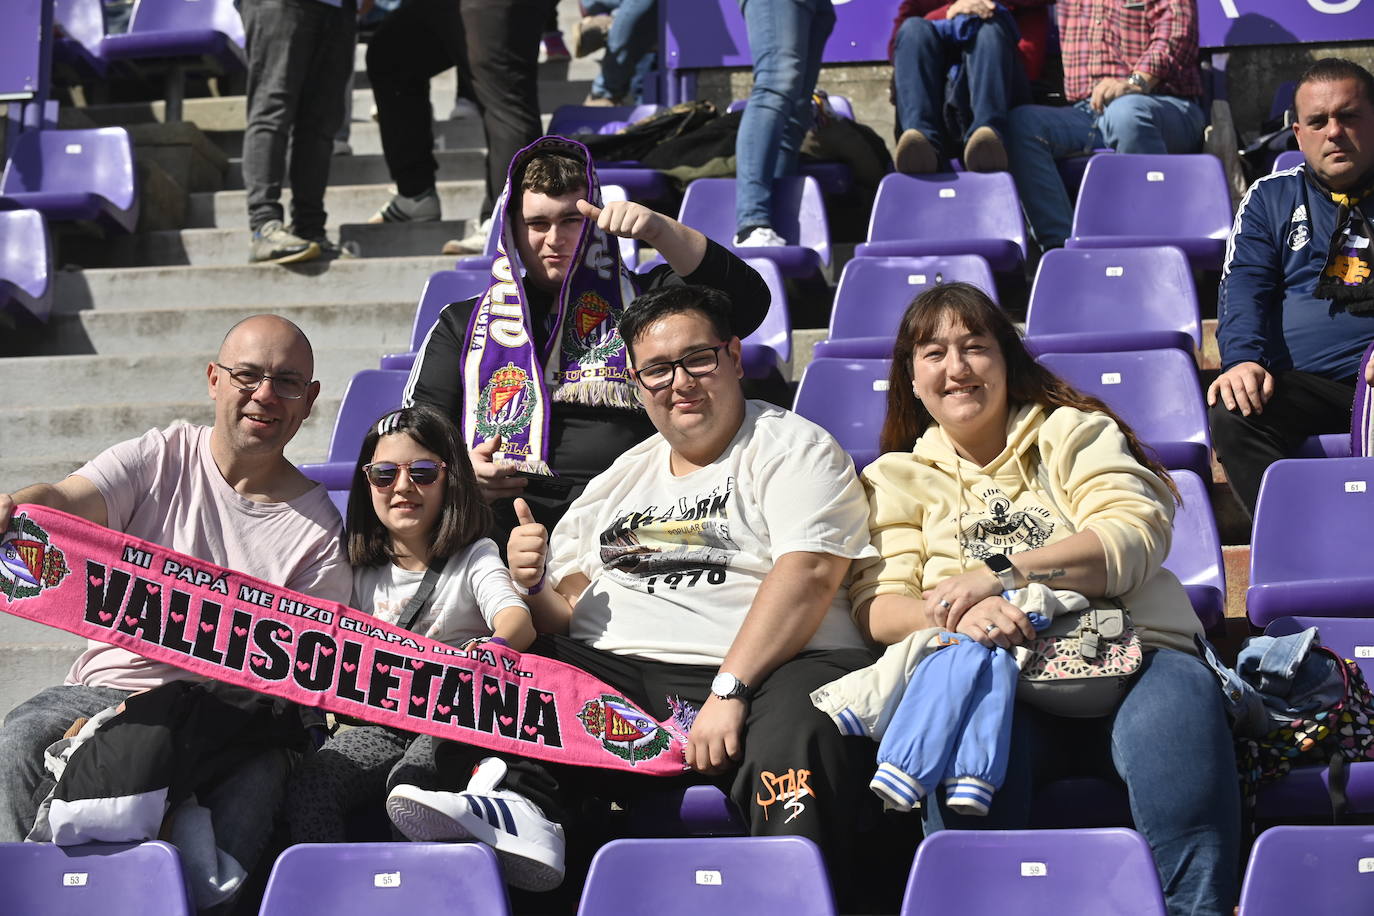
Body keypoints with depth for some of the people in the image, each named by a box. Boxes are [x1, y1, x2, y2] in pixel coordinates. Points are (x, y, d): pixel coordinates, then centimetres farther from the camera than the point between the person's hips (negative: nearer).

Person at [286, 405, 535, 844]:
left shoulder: (473, 558, 4)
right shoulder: (363, 572, 17)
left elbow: (518, 620, -14)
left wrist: (496, 646, -40)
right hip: (379, 723, 4)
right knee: (306, 786, -22)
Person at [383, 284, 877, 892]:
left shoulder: (792, 448, 6)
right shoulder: (617, 482, 24)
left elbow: (809, 574, -11)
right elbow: (568, 614, 23)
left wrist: (728, 691, -22)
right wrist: (535, 586, -2)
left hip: (764, 672, -5)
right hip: (619, 677, 6)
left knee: (794, 729, -39)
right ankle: (514, 805, -35)